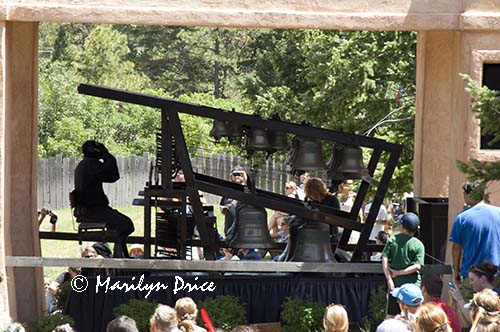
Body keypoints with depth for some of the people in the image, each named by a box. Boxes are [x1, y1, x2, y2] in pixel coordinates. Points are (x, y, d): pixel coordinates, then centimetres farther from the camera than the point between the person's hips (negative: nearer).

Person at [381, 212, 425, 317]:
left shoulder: (392, 240, 0)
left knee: (390, 315, 9)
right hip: (412, 284, -1)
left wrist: (389, 279, -6)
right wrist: (399, 273, -8)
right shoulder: (418, 245, -4)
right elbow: (417, 266, -12)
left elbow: (384, 260, -6)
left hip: (395, 283, 2)